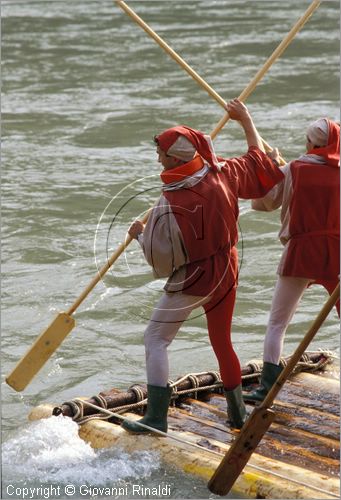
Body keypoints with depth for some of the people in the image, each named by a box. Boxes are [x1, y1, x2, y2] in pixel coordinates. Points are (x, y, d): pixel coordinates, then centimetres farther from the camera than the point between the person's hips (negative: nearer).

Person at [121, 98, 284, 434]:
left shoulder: (171, 203, -23)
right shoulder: (223, 174, -7)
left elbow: (160, 257, -17)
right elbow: (258, 158, 13)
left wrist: (139, 234, 1)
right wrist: (246, 120, 26)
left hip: (191, 281, -6)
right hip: (226, 273, 7)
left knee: (156, 339, 3)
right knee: (222, 340, 20)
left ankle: (156, 417, -4)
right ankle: (238, 413, 29)